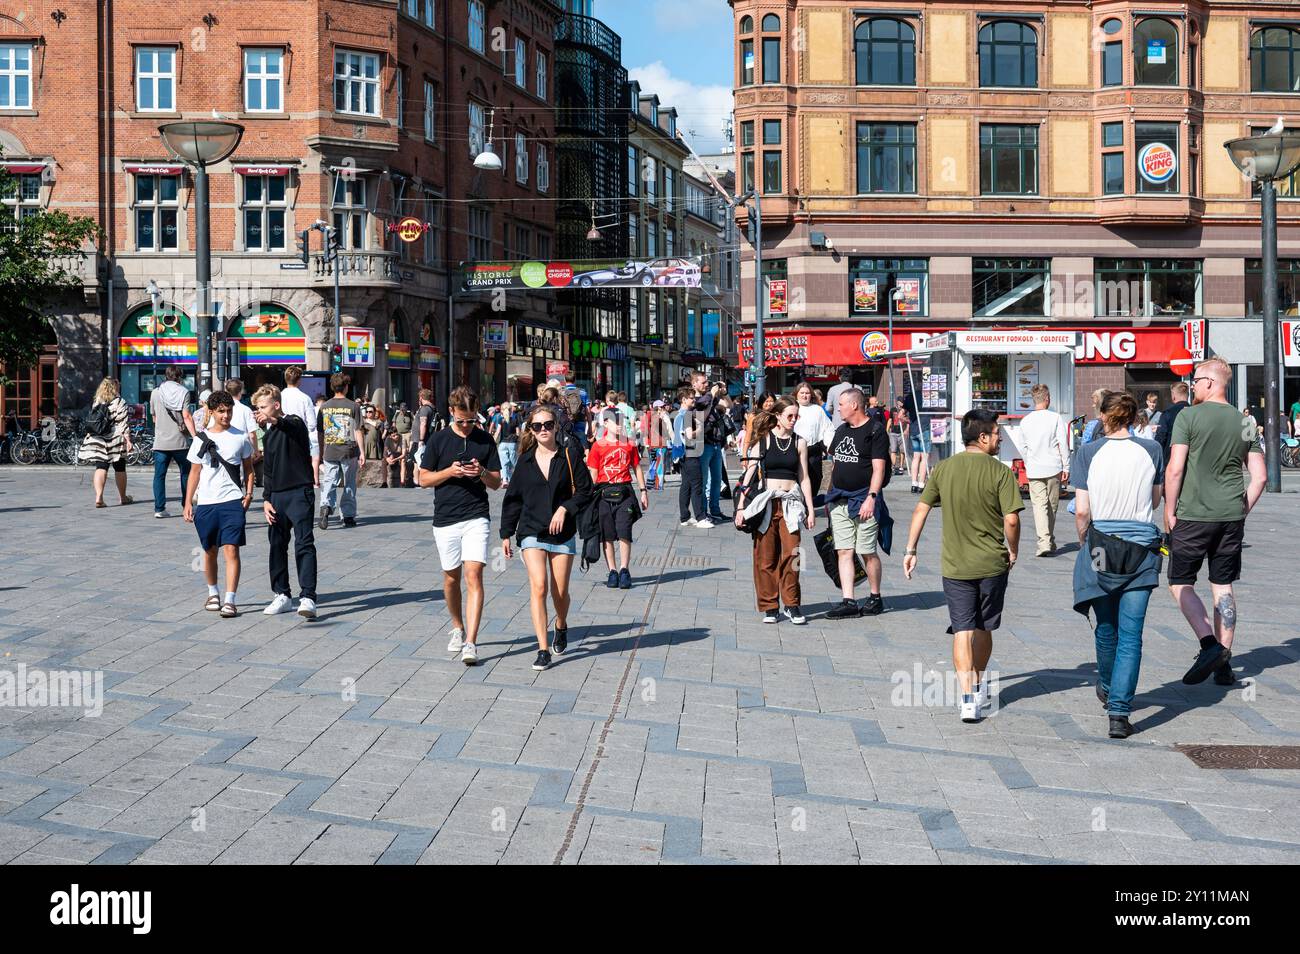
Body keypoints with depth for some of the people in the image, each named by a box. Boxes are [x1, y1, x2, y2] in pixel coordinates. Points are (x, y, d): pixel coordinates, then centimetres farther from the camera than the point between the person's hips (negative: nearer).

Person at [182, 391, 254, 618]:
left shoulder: (240, 437, 3)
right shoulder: (201, 439, 5)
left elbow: (248, 468, 11)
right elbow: (195, 472, 10)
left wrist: (249, 493, -3)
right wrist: (188, 502, 5)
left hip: (232, 501, -2)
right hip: (205, 502, 2)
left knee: (231, 550, -11)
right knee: (209, 551, 12)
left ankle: (230, 600, -13)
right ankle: (213, 593, 30)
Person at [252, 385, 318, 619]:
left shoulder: (294, 423, -5)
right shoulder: (269, 434, 17)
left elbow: (293, 428, -32)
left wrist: (273, 419, -51)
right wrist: (266, 499, 12)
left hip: (300, 493, -8)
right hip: (277, 496, 8)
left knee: (304, 544, -14)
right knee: (277, 545, 10)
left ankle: (307, 597, -19)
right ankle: (282, 595, 20)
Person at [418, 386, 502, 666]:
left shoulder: (485, 440, 4)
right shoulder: (439, 439, 2)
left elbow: (496, 483, 8)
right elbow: (423, 478, 4)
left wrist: (482, 473, -13)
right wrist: (450, 471, -12)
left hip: (476, 518, -1)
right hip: (445, 519, 1)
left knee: (474, 576, -13)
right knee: (451, 578, 12)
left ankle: (470, 643, -17)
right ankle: (458, 628, 35)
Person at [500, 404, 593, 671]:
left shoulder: (570, 455, 0)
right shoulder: (526, 460, 5)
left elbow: (585, 491, 0)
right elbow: (513, 498, 11)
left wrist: (565, 509, -15)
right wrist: (506, 534, 11)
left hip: (563, 533, 0)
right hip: (532, 531, 0)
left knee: (560, 592, 7)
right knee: (538, 587, -15)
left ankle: (561, 627, 40)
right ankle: (543, 650, -14)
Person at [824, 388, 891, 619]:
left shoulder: (875, 431, -7)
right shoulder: (841, 431, 15)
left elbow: (878, 469, -12)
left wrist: (871, 498, -20)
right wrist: (831, 495, 17)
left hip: (863, 500, -7)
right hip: (840, 501, 7)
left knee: (867, 553, 0)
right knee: (844, 552, 1)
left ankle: (876, 598, 15)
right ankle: (848, 602, 0)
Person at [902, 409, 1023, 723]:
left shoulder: (944, 468, 0)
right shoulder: (1000, 472, -10)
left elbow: (921, 509, 2)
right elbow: (1011, 520, -14)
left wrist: (911, 549, 9)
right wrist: (1013, 553, 3)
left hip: (955, 565, 1)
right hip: (992, 564, -1)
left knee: (962, 630, 0)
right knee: (984, 629, 17)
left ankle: (968, 697, -11)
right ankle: (978, 684, 34)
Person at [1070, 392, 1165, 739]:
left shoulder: (1088, 453, -7)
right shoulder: (1151, 450, -1)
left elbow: (1082, 511, -8)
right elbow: (1155, 501, 11)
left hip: (1101, 545, 0)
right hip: (1142, 548, 0)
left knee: (1106, 627, 19)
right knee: (1130, 634, 0)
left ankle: (1107, 689, 41)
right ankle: (1119, 711, -7)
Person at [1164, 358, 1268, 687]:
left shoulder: (1189, 417, -8)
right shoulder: (1244, 422, 7)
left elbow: (1175, 469, -13)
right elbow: (1260, 477, 7)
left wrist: (1169, 511, -4)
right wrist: (1242, 511, 16)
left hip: (1193, 515, -5)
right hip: (1232, 517, 5)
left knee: (1180, 583, 5)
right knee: (1223, 586, 10)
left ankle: (1210, 644, -11)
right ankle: (1224, 664, 11)